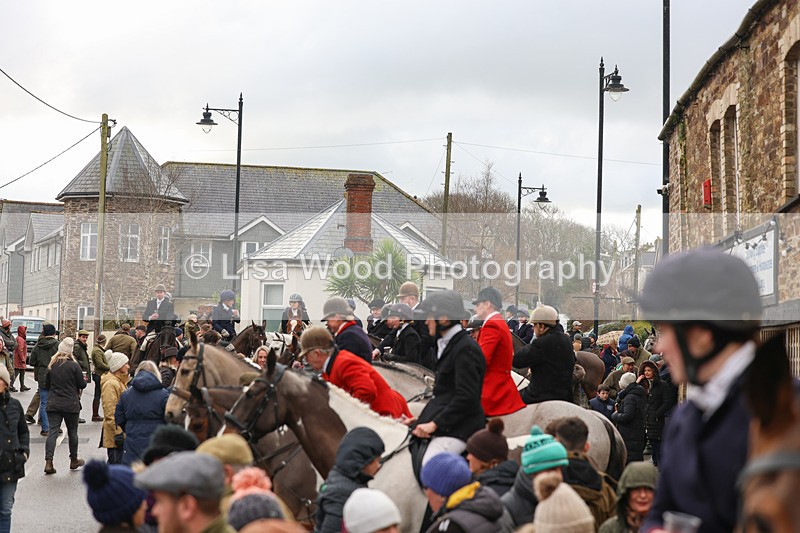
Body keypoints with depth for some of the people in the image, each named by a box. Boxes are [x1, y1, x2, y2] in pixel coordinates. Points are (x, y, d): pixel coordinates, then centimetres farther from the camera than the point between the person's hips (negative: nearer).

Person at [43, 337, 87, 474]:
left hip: (53, 404, 2)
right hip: (71, 404, -2)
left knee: (52, 432, -2)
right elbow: (82, 385, -6)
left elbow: (46, 385, 9)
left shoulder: (51, 366, 1)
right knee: (72, 432, 13)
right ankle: (74, 460, 25)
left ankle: (48, 462, -15)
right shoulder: (74, 366, -9)